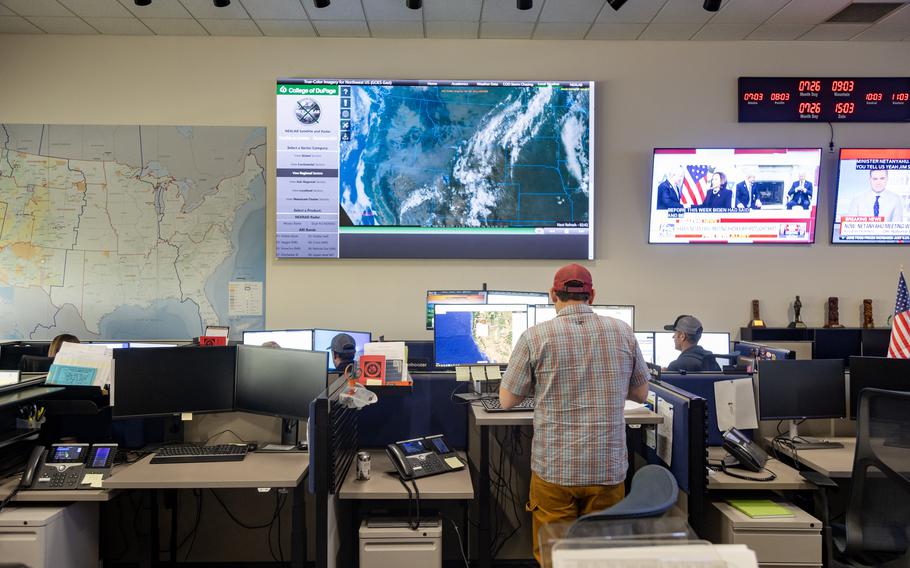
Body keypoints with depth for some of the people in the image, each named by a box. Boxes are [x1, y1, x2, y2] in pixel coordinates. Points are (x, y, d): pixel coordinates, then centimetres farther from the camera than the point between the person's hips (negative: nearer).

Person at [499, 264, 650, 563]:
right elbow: (641, 394, 12)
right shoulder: (623, 332, 0)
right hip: (608, 469, 3)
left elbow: (506, 400, -1)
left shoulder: (535, 337, -9)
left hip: (554, 470, -2)